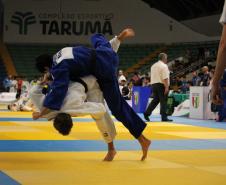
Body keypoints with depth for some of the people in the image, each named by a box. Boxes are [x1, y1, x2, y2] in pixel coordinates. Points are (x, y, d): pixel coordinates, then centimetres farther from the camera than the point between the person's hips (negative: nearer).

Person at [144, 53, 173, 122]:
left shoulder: (153, 66, 15)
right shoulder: (164, 66, -10)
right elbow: (165, 78, -17)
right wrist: (166, 87, -17)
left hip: (153, 84, 8)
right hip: (161, 85, -7)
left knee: (155, 100, 13)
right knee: (163, 101, -2)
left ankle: (146, 113, 5)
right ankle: (164, 117, -1)